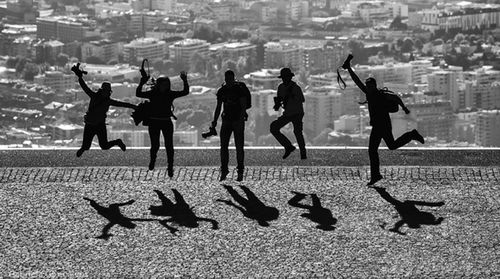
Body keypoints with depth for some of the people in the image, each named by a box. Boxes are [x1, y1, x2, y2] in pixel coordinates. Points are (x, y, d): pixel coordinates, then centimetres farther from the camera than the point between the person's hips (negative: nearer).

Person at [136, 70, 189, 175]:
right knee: (155, 145, 0)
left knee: (169, 146, -3)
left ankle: (170, 167, 5)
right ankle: (152, 161, 31)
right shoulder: (152, 94, -3)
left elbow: (185, 92, -3)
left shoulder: (170, 94, 0)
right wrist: (141, 84, -22)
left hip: (167, 122, 1)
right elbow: (138, 94, -10)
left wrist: (185, 81, -16)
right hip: (154, 123, -1)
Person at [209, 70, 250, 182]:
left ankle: (240, 171, 4)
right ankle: (224, 170, 3)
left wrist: (241, 119, -22)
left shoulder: (240, 89, -6)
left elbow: (243, 106, -10)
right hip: (226, 121, 4)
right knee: (223, 146, -3)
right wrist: (214, 122, 5)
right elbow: (218, 107, 13)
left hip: (238, 121, -4)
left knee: (239, 147, -2)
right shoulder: (222, 91, 8)